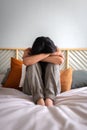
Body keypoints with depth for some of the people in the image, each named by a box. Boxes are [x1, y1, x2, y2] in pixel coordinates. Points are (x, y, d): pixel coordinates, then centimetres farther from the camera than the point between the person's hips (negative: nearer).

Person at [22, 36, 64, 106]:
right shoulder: (29, 51, -8)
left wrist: (38, 58, -23)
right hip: (32, 88, 0)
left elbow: (61, 60, -28)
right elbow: (26, 62, -33)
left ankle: (49, 99, -38)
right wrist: (48, 54, -30)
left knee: (53, 64, -22)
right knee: (33, 64, -24)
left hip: (52, 89, 1)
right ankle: (39, 99, -37)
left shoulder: (56, 50, -4)